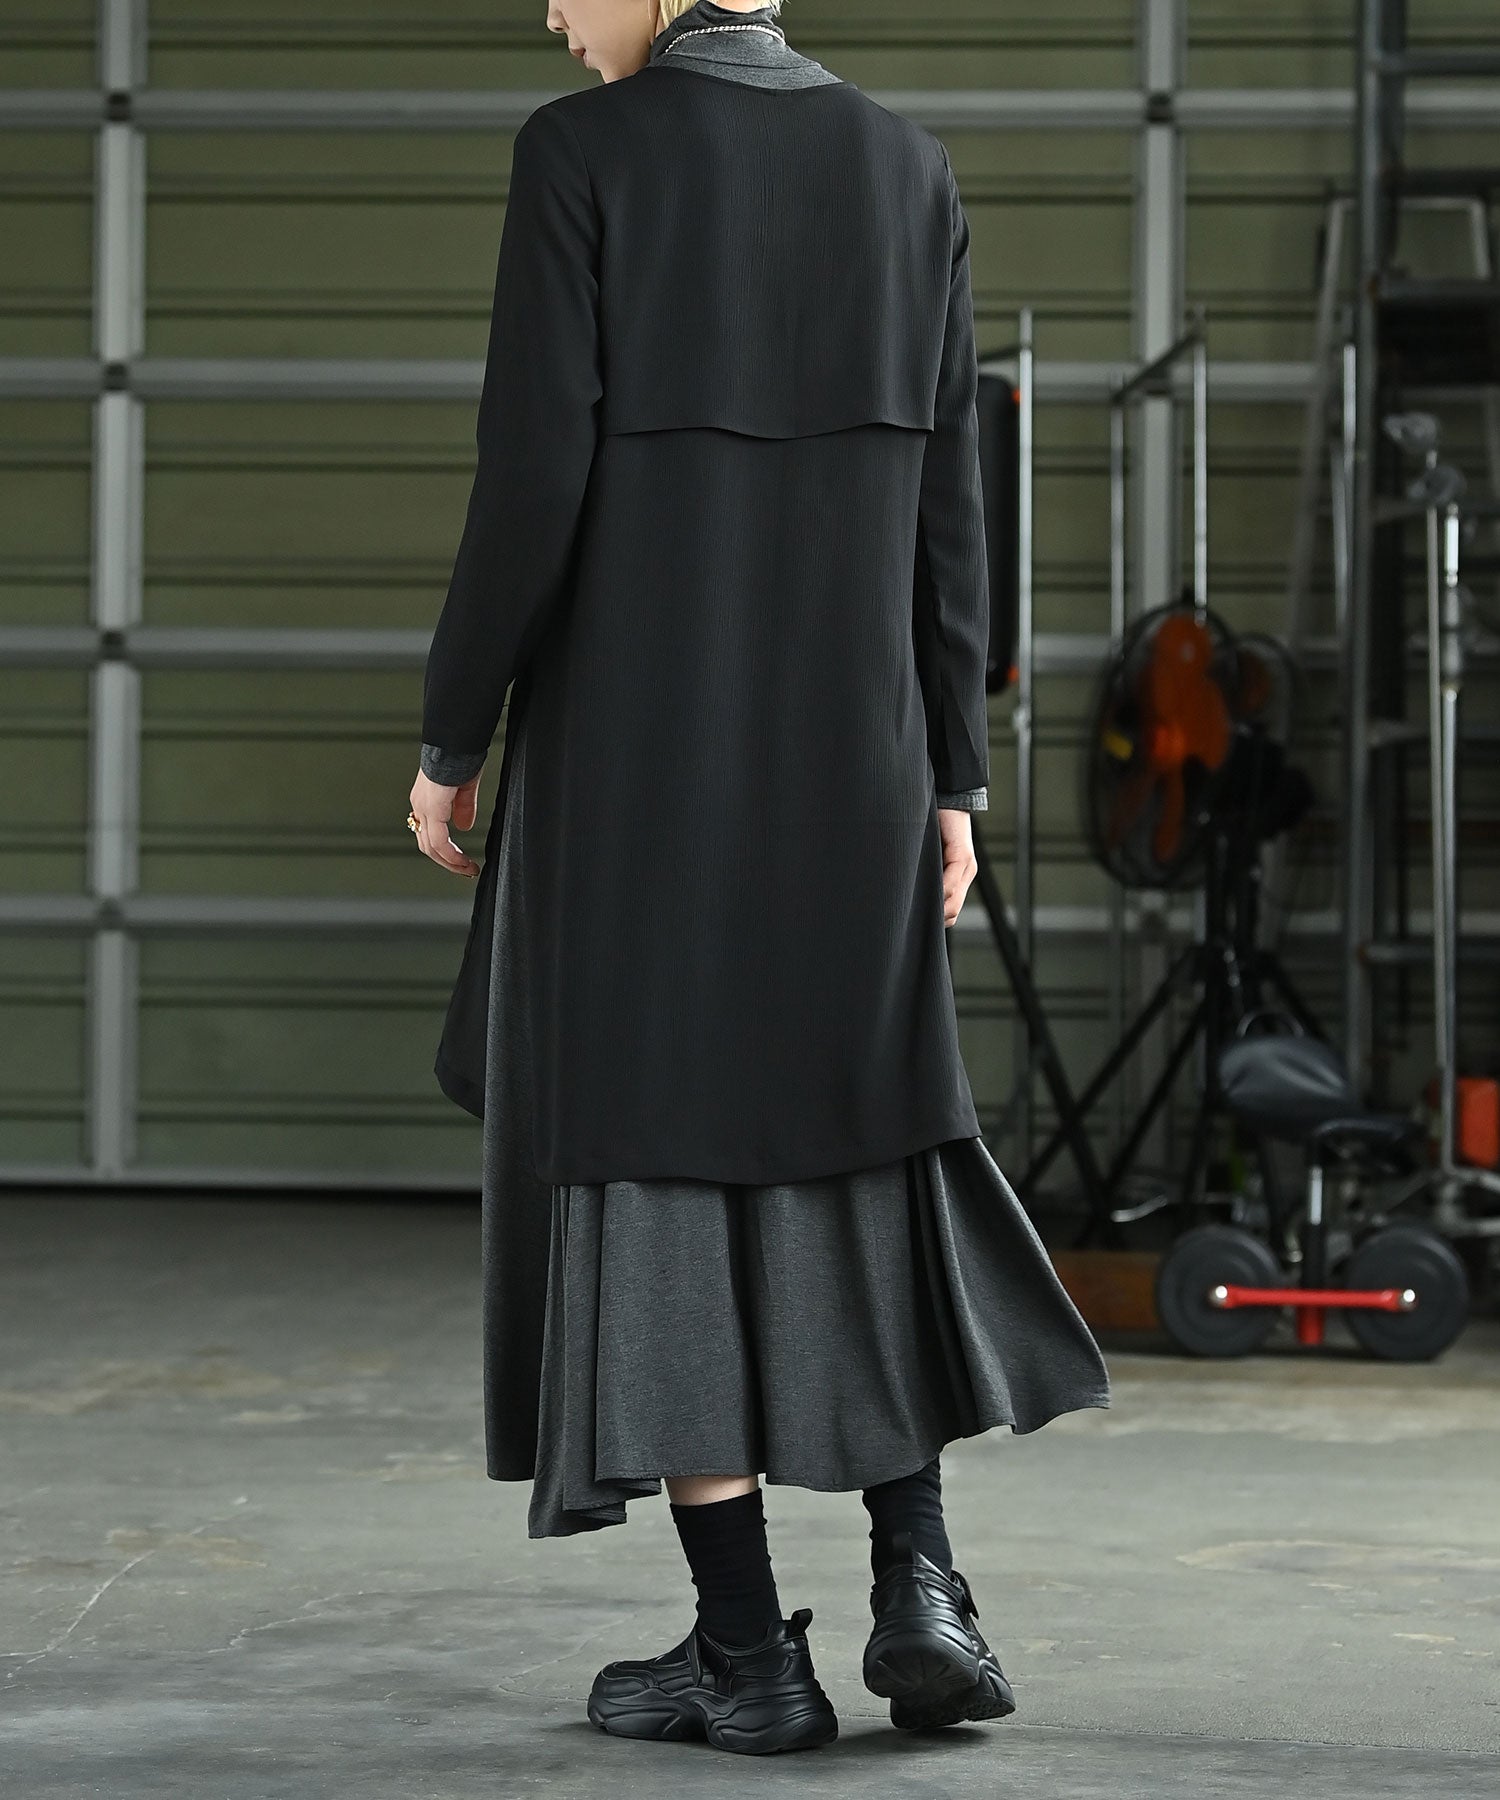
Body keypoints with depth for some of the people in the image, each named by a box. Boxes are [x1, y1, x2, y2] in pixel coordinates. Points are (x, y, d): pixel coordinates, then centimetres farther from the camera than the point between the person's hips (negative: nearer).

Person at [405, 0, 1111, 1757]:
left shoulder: (580, 154, -8)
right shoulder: (906, 164, 5)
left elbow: (534, 479, -12)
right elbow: (940, 499, 5)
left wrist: (451, 736, 0)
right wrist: (949, 776, 11)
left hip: (633, 737, -4)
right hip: (843, 744, 4)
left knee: (647, 1162, 4)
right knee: (852, 1140, 18)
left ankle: (746, 1646, 4)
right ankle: (914, 1582, 5)